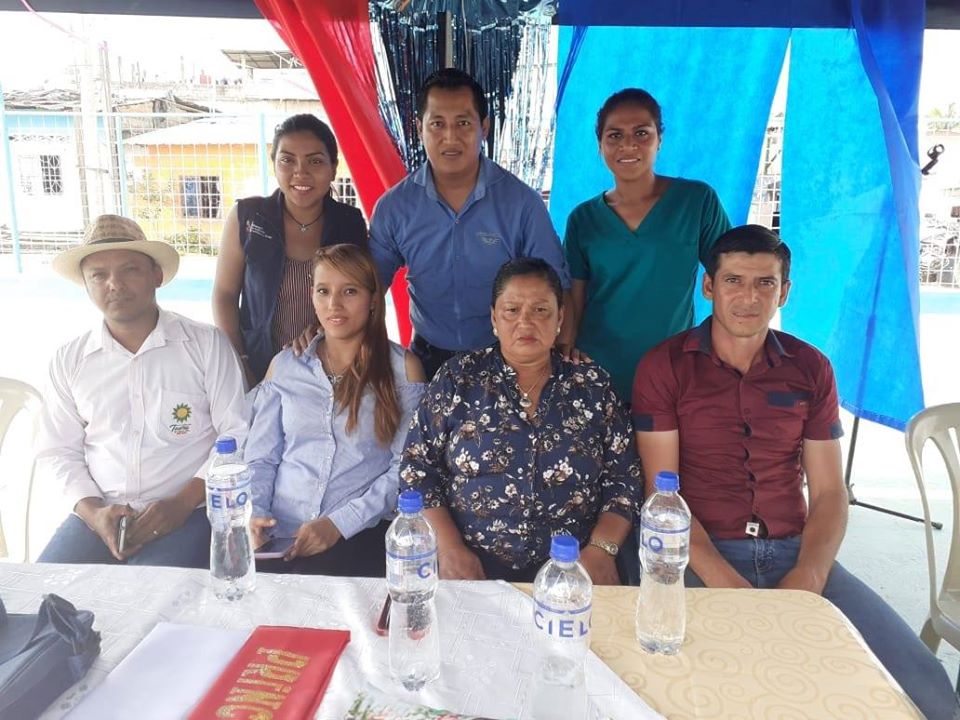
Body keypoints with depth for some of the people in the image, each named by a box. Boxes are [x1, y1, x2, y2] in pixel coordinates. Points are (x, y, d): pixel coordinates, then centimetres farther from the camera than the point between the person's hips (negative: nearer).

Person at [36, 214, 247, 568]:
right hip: (98, 515, 4)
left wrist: (181, 504, -13)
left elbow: (237, 433, -4)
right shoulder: (69, 360, 9)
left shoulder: (207, 344, -1)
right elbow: (58, 451, 12)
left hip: (188, 513, -3)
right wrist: (92, 512, -6)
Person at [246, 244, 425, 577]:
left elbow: (406, 467, -2)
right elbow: (259, 459, 12)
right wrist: (252, 514, -7)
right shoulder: (284, 365, 13)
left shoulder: (402, 368, 4)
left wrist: (340, 523, -12)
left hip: (359, 534, -2)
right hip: (279, 535, 3)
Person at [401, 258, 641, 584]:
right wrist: (450, 548, -10)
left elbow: (623, 478, 6)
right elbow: (418, 469, 2)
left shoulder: (593, 384, 6)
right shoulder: (458, 378, 3)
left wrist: (601, 548, -10)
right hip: (476, 570, -1)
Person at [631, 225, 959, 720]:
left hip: (795, 554, 4)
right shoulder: (664, 366, -3)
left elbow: (828, 493, 6)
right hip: (700, 555, -3)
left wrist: (806, 581, -12)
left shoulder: (811, 369, 9)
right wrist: (730, 587, -18)